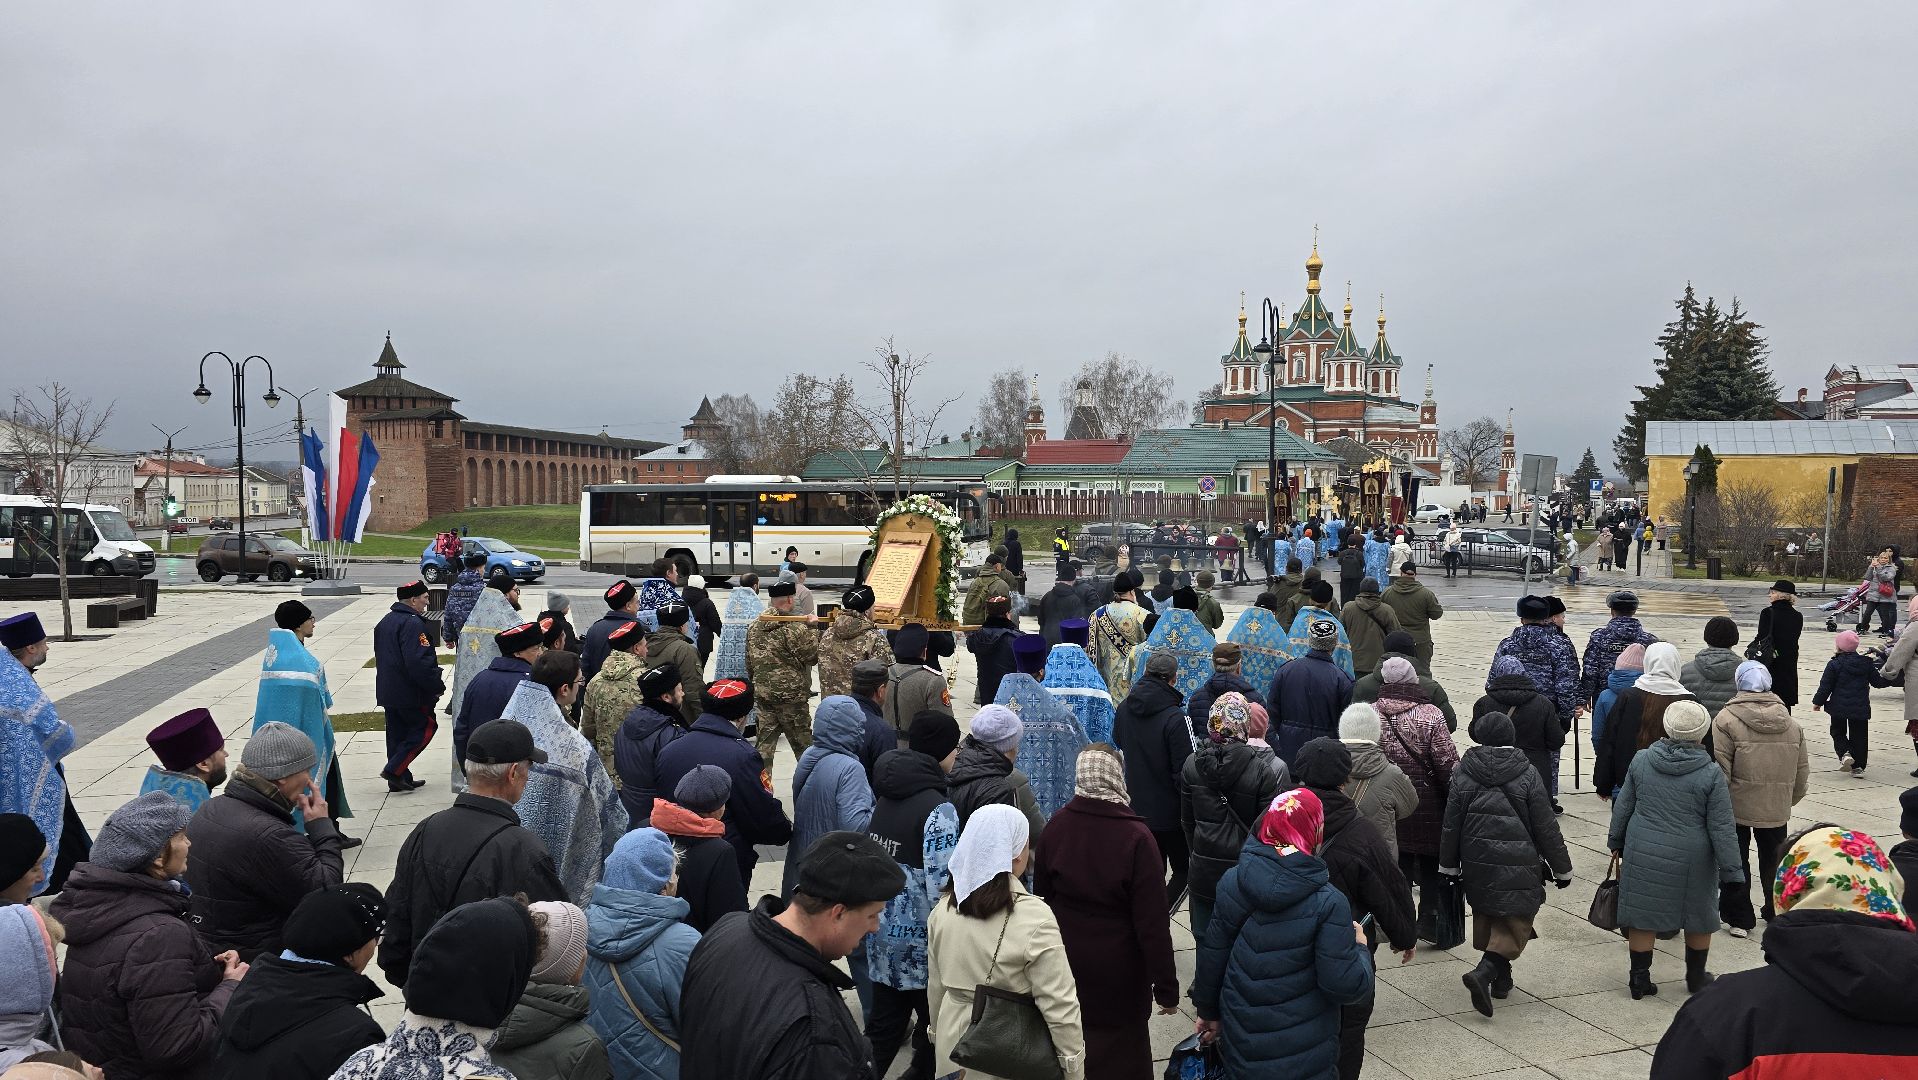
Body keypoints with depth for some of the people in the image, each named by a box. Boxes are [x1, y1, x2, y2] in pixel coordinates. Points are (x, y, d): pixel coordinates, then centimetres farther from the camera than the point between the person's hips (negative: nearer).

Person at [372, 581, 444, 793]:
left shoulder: (384, 622, 14)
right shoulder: (413, 624, -19)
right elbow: (418, 662, -26)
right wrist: (438, 685, -16)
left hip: (387, 691, 9)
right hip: (411, 693, -9)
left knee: (397, 733, 14)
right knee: (426, 726, 3)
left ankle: (399, 779, 17)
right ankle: (394, 770, -5)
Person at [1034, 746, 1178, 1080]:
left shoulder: (1056, 825, -9)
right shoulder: (1136, 837, -22)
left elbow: (1042, 895, 4)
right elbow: (1152, 921, -19)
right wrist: (1166, 987, -9)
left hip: (1065, 960, 4)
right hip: (1117, 968, -4)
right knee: (1122, 1051, 14)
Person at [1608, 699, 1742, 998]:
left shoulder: (1641, 760, -4)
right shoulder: (1711, 774, -13)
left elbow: (1623, 807, 6)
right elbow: (1722, 829, -10)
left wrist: (1616, 841, 21)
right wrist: (1732, 871, -2)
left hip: (1643, 853, 2)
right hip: (1692, 860, -2)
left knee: (1643, 914, 10)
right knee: (1698, 916, 18)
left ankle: (1639, 978, 15)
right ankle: (1696, 977, 32)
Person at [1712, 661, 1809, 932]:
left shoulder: (1727, 719, -15)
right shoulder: (1791, 723, 2)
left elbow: (1719, 769, -17)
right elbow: (1802, 771, 8)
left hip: (1737, 807, -4)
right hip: (1777, 810, 4)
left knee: (1736, 862, 10)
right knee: (1773, 862, 20)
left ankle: (1740, 918, 14)